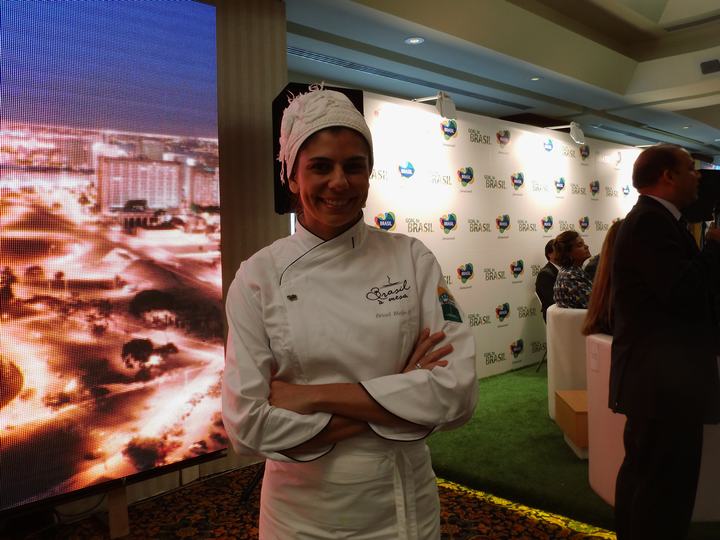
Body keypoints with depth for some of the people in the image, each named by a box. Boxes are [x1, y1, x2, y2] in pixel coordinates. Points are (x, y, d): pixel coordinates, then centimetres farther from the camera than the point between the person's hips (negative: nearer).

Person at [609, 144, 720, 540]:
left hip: (656, 374, 11)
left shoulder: (651, 220, 16)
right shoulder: (651, 223, -17)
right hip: (665, 378, -11)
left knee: (644, 473, 22)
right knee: (664, 485, -2)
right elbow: (684, 292, -26)